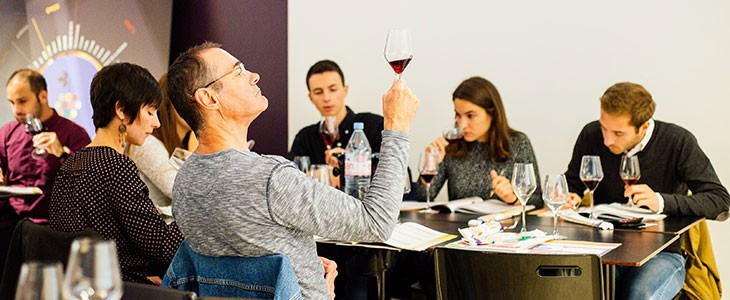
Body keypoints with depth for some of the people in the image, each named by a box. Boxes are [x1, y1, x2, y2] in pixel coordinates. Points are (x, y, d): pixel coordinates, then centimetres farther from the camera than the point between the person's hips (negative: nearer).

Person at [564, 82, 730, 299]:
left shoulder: (678, 142, -8)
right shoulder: (591, 135, 0)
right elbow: (572, 183, 17)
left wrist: (661, 202, -25)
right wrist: (570, 198, -8)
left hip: (662, 254, -1)